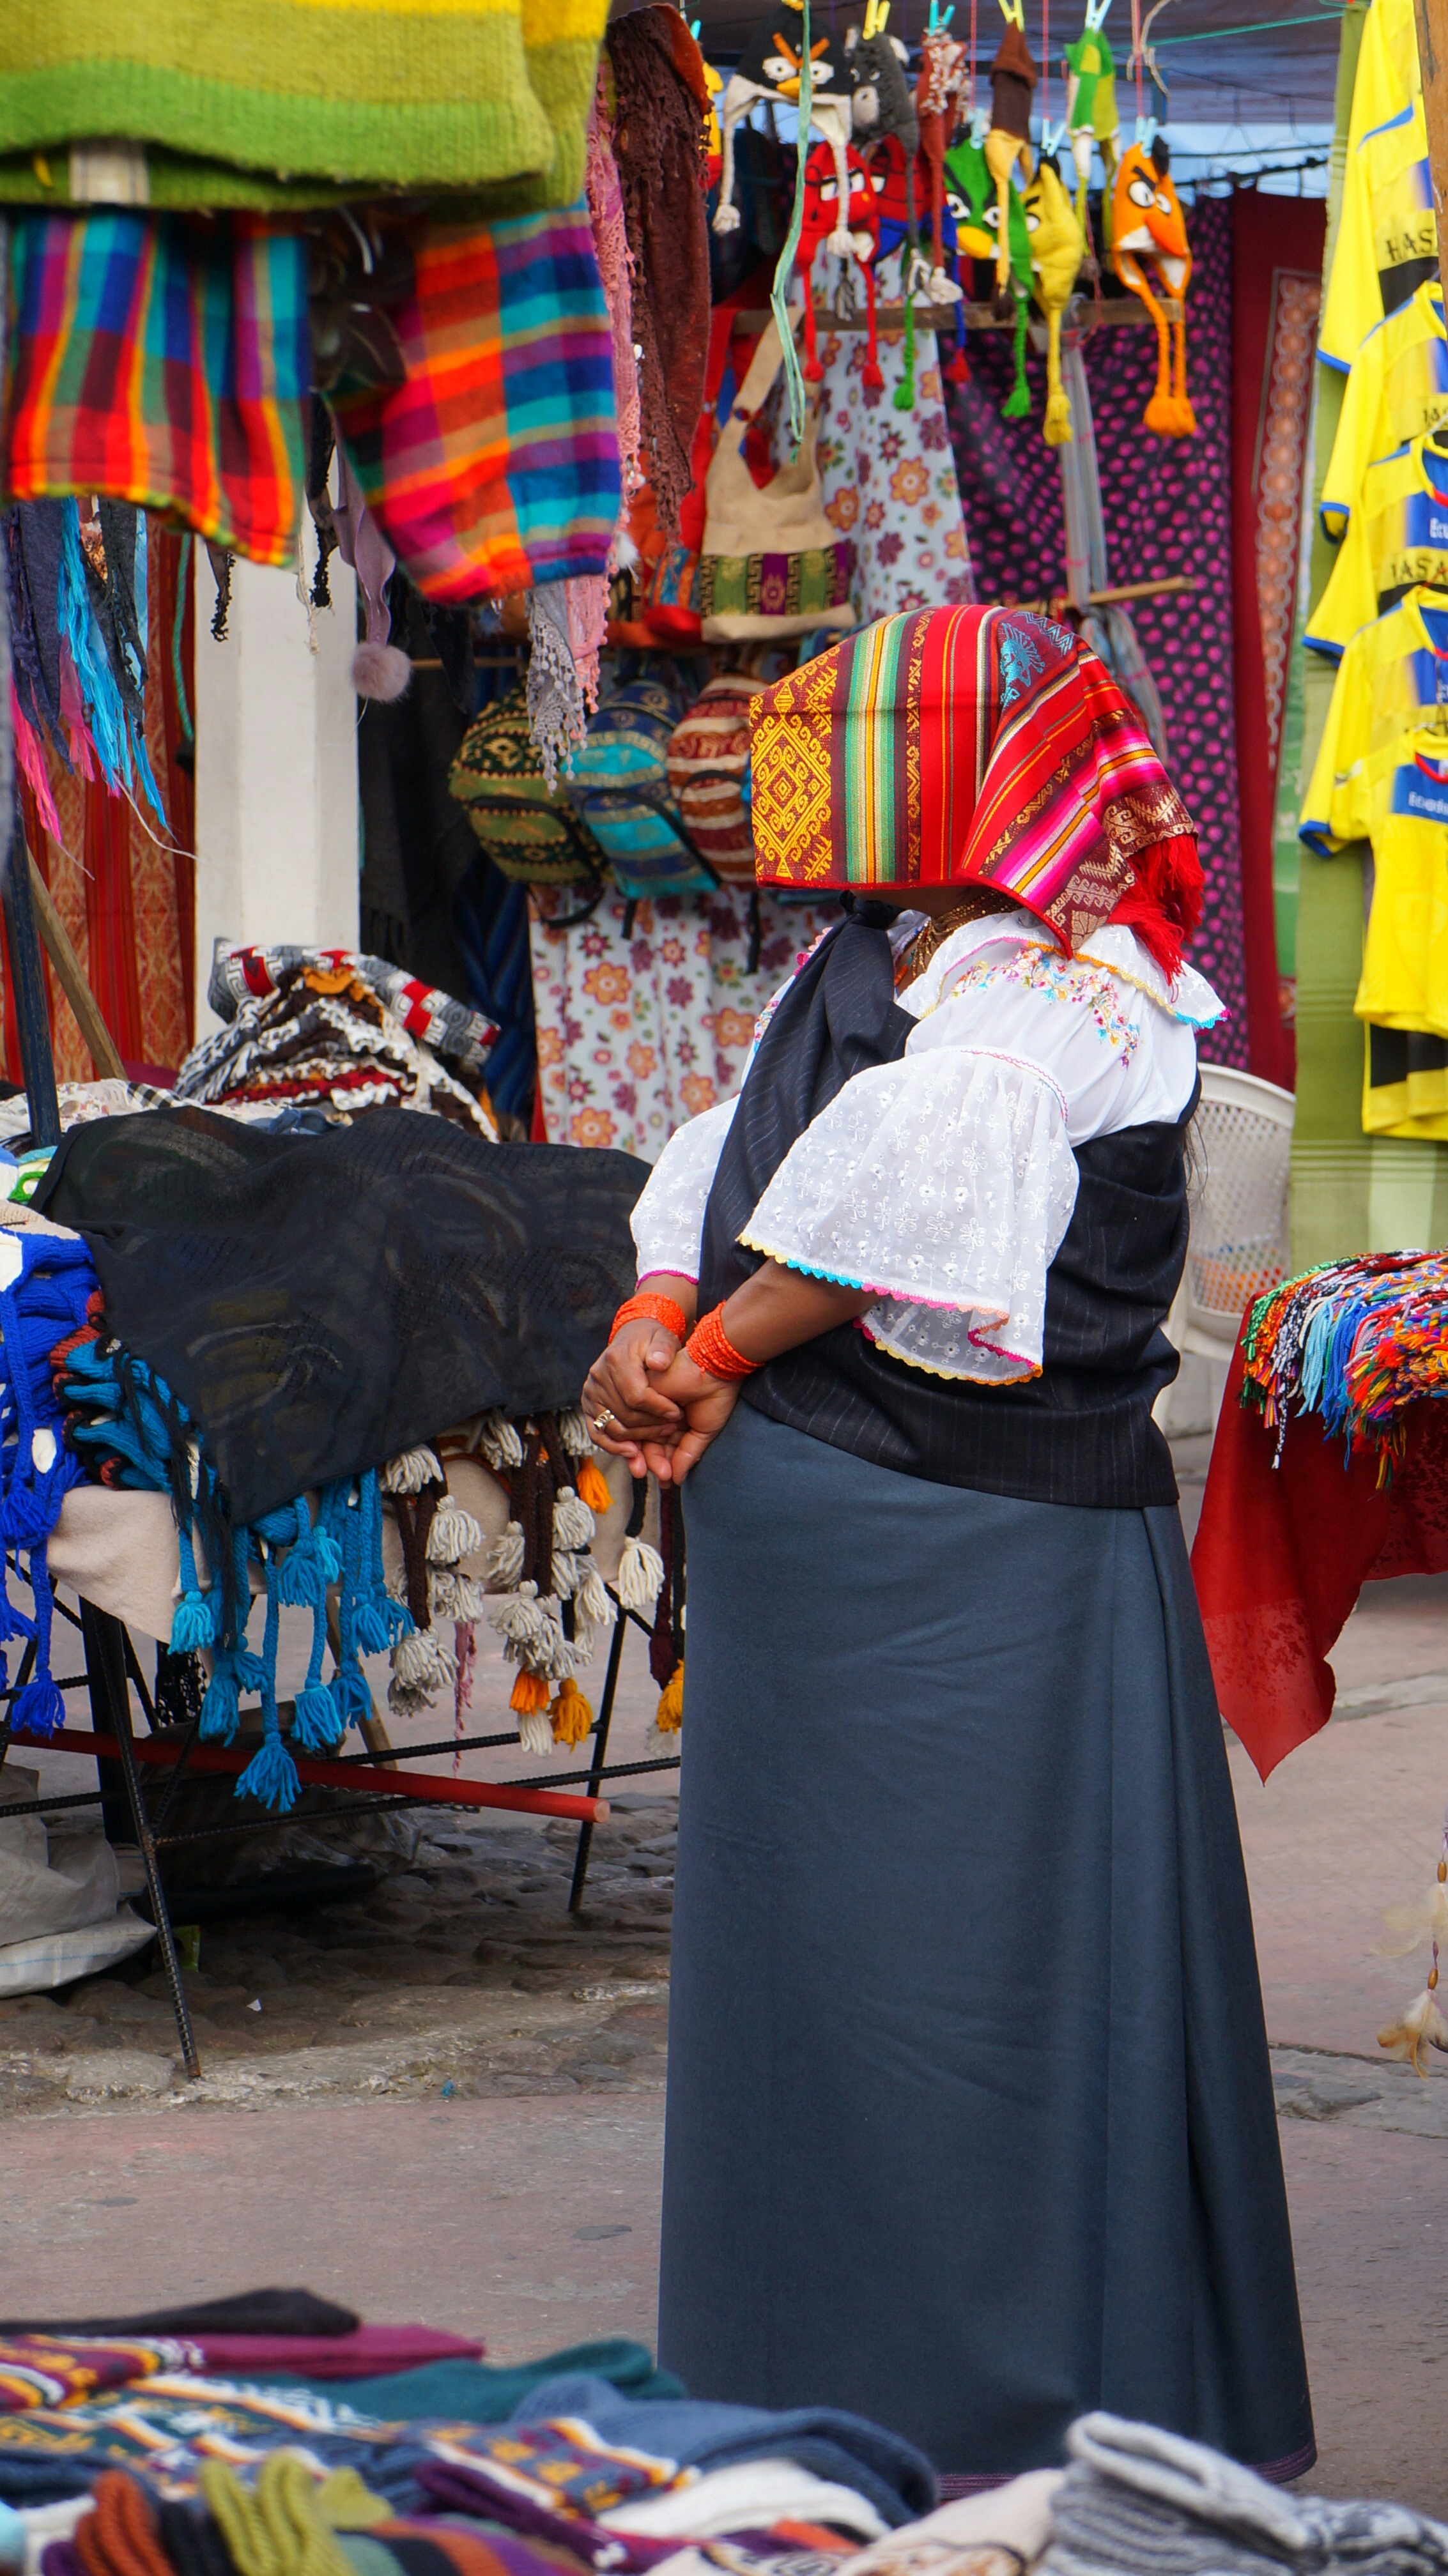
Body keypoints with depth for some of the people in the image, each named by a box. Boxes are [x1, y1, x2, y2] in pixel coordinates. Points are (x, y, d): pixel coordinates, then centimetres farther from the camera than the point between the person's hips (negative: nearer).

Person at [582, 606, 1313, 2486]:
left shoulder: (1066, 992, -8)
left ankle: (990, 2414, 10)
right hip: (802, 1541, 5)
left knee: (950, 1963, 0)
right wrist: (652, 1319, -9)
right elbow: (731, 1161, 5)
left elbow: (895, 1191, -19)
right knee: (793, 1940, 11)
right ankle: (802, 2386, 20)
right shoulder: (866, 964, 9)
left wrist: (711, 1361, -13)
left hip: (973, 1567, -5)